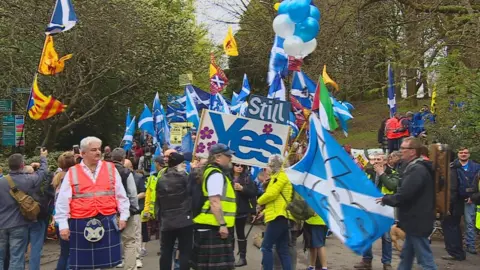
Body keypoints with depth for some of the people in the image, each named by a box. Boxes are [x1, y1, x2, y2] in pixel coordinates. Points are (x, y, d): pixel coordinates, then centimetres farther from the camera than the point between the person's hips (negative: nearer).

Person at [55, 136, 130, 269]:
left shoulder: (111, 169, 6)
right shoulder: (72, 173, 1)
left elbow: (121, 195, 9)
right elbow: (62, 201, 1)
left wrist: (123, 216, 6)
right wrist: (63, 225, -2)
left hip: (107, 222, 1)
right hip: (81, 224, -1)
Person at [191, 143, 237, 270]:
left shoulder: (214, 172, 19)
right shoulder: (216, 174, -14)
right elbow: (214, 202, -22)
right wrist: (222, 224, -23)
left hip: (211, 225, 10)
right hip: (214, 226, -10)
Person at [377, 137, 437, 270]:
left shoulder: (417, 170, -21)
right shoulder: (416, 167, 13)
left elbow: (403, 195, -26)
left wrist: (385, 199, -10)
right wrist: (388, 198, 8)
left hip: (417, 222, -10)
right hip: (414, 221, 10)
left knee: (425, 259, -4)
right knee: (406, 256, 19)